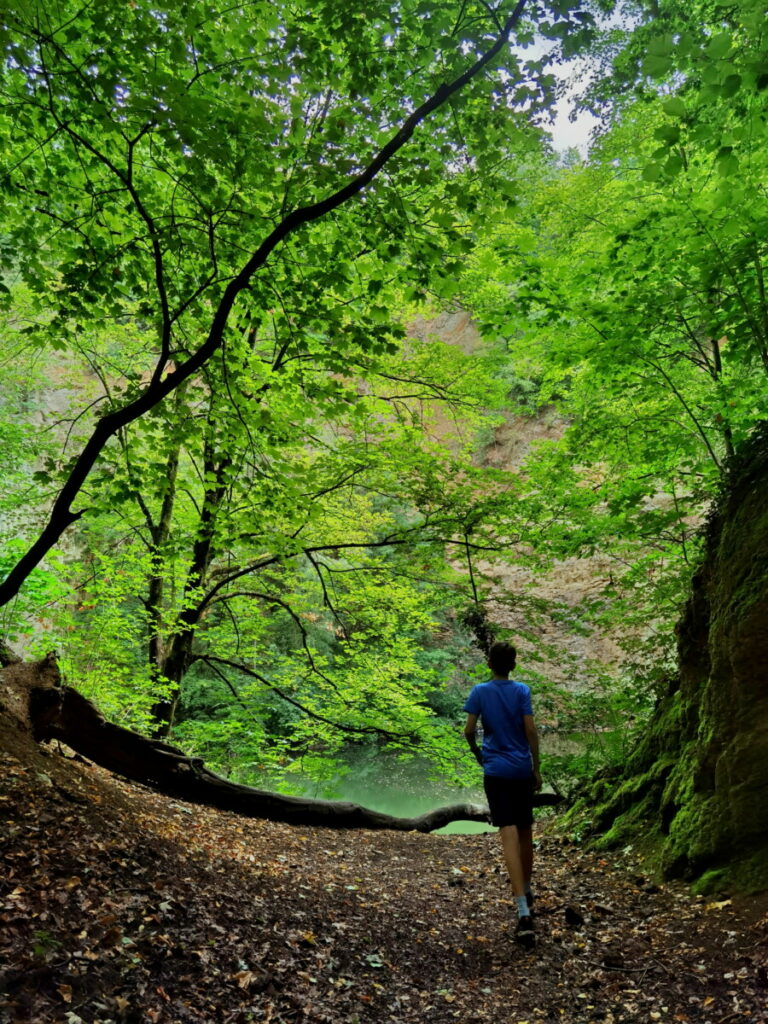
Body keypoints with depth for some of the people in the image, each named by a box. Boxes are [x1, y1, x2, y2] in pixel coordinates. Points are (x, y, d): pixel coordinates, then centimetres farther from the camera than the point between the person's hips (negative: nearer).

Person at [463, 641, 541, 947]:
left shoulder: (480, 691, -2)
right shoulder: (522, 691, -1)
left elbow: (469, 731, -4)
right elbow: (530, 731, -5)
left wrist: (478, 756, 14)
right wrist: (537, 768, 4)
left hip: (496, 771, -2)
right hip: (522, 769, 2)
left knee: (509, 836, -8)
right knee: (525, 832, 19)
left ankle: (524, 911, -18)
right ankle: (527, 891, 37)